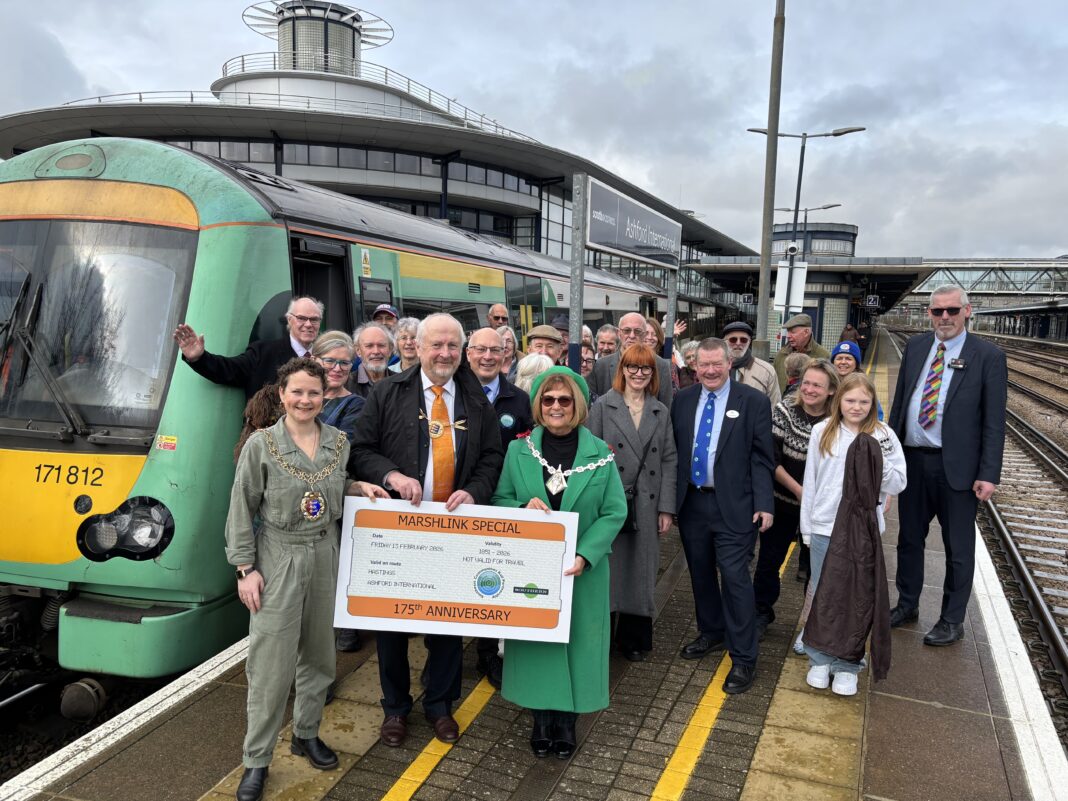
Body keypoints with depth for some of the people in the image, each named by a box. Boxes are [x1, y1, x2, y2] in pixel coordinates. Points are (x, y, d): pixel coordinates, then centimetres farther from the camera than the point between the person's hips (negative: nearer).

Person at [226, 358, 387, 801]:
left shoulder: (338, 442, 3)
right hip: (279, 559, -4)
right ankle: (256, 760, 14)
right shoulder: (261, 444, -8)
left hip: (325, 557, 4)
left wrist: (359, 487, -3)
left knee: (318, 653, 14)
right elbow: (242, 510, -6)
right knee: (271, 663, -1)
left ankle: (306, 733, 34)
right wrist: (245, 568, -9)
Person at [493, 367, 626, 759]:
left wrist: (585, 556, -18)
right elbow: (499, 500, 4)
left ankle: (567, 720, 25)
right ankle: (541, 718, 26)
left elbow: (614, 512, -6)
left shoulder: (600, 453, -4)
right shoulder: (519, 449, 0)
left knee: (576, 640, 7)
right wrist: (524, 508, -19)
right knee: (535, 638, 8)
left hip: (583, 569, -1)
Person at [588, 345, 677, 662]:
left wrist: (667, 508, 1)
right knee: (609, 570, 3)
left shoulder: (661, 412, 9)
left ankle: (634, 639, 24)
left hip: (647, 505, 3)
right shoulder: (602, 407, 0)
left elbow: (669, 460, 7)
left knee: (641, 572, 9)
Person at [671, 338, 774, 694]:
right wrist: (670, 499, 4)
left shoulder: (753, 402, -5)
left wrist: (764, 504, -12)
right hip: (691, 502, 4)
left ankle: (743, 659, 8)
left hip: (733, 505, -4)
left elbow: (762, 459, -6)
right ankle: (711, 631, 38)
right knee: (701, 573, 17)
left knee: (735, 578, -4)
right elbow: (674, 451, 8)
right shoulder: (682, 400, 5)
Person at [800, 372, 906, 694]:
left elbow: (897, 484, -1)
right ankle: (820, 659, 25)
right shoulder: (822, 432, 1)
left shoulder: (884, 436, -2)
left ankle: (847, 665, 21)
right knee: (822, 596, 10)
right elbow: (810, 481, 5)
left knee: (856, 598, 7)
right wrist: (807, 528, 7)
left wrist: (878, 463, -20)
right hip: (824, 528, 1)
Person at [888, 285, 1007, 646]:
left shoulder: (987, 356, -6)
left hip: (956, 466, -4)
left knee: (958, 548, 9)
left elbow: (994, 421, -8)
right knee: (909, 539, 16)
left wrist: (988, 474, -12)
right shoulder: (915, 347, 7)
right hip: (912, 460, 4)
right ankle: (907, 605, 34)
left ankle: (952, 620, 24)